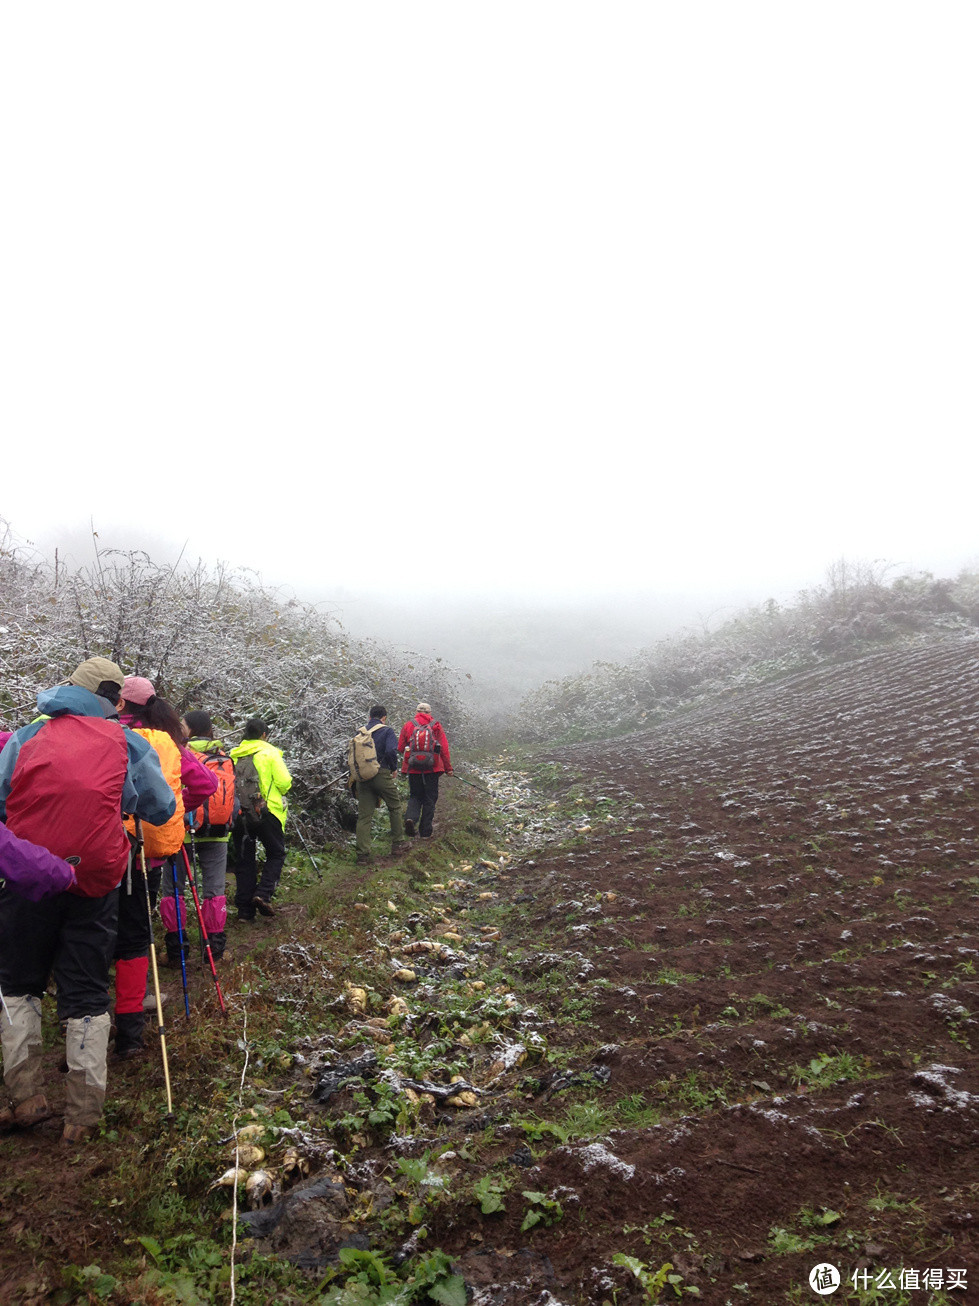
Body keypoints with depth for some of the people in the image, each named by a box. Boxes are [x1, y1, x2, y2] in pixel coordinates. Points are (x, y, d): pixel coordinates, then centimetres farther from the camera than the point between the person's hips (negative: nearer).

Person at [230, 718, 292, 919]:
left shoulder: (234, 755, 7)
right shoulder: (269, 752, -5)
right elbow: (284, 783, -9)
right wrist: (280, 792, 12)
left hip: (240, 813, 4)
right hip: (266, 811, -4)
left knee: (245, 859, 10)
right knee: (276, 854, 10)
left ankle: (244, 908, 11)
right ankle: (263, 894, -9)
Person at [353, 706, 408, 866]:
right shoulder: (386, 731, -3)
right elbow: (391, 751, -18)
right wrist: (394, 769, -3)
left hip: (362, 778, 4)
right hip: (381, 775, -4)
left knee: (364, 815, 5)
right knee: (395, 807, 16)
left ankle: (362, 854, 1)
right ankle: (398, 844, 21)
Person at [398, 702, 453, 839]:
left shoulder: (408, 726, 5)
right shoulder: (436, 726, 3)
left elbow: (400, 748, 7)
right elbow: (444, 749, 0)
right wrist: (448, 768, 6)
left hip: (413, 768, 1)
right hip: (432, 769, -1)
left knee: (414, 796, 17)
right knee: (429, 799, 9)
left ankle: (410, 818, -11)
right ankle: (425, 832, 9)